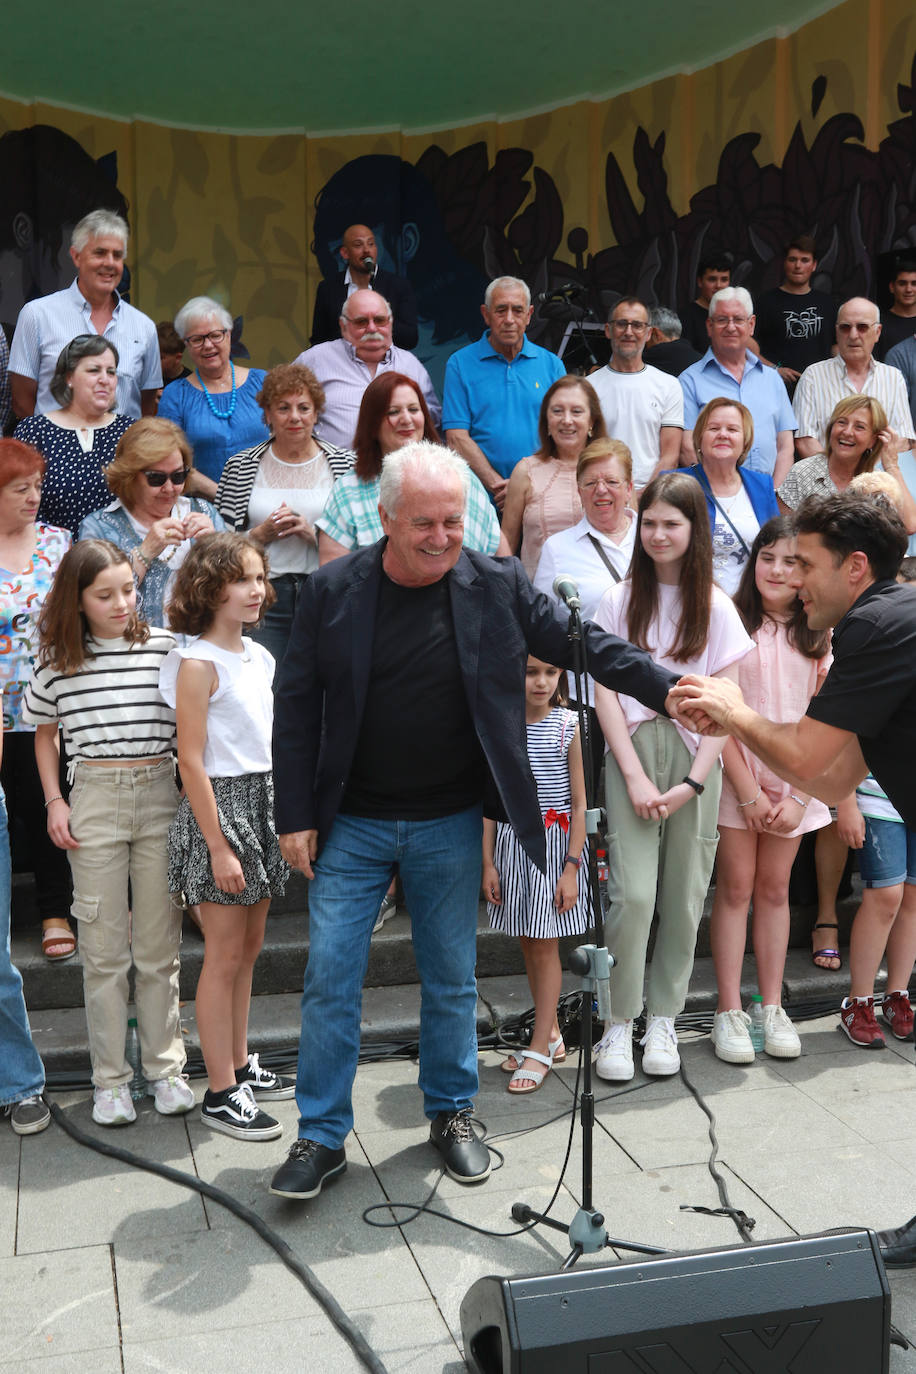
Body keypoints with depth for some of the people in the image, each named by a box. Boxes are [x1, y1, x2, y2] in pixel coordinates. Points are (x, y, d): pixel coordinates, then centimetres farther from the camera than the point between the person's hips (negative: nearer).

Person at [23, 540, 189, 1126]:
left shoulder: (166, 647, -1)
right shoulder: (59, 661, 1)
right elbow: (45, 733, 15)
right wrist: (54, 801, 5)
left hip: (162, 796, 0)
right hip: (93, 799, 0)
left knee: (160, 947, 8)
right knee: (104, 950, 6)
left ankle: (166, 1069, 21)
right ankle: (110, 1079, 17)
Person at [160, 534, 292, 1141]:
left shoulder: (259, 656, 9)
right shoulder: (198, 665, -14)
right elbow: (192, 762, -16)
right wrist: (218, 846, -17)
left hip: (264, 802, 8)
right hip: (220, 806, -8)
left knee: (248, 948, 15)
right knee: (225, 956, -1)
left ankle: (240, 1065, 28)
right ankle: (221, 1093, 9)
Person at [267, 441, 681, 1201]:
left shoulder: (498, 585, -5)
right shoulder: (334, 590, -6)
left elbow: (588, 646, -3)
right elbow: (297, 709, -2)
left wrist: (668, 688, -18)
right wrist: (296, 816, -5)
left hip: (450, 824, 1)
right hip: (351, 823, 0)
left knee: (453, 979, 13)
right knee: (330, 980, 2)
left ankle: (452, 1112, 34)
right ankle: (323, 1136, 18)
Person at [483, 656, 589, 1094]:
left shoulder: (567, 725, -6)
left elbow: (579, 803, -5)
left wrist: (572, 866, -10)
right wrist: (488, 862, 0)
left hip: (556, 841, -3)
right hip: (510, 841, 3)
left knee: (545, 944, 0)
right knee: (528, 944, 12)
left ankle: (540, 1049, 8)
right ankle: (551, 1034, 27)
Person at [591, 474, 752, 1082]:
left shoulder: (716, 608, 5)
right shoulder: (619, 602, 5)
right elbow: (606, 693, 0)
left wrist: (693, 782, -8)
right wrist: (636, 778, -8)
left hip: (695, 756, 1)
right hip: (632, 753, -1)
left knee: (684, 899, 4)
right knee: (633, 894, -10)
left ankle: (663, 1019, 20)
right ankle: (619, 1024, 5)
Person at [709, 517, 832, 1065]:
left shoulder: (819, 635, 4)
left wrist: (798, 797, -6)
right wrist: (748, 791, -11)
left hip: (796, 780, 3)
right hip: (735, 773, -2)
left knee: (774, 888, 8)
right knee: (736, 886, 0)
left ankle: (773, 1008, 16)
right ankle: (730, 1010, 7)